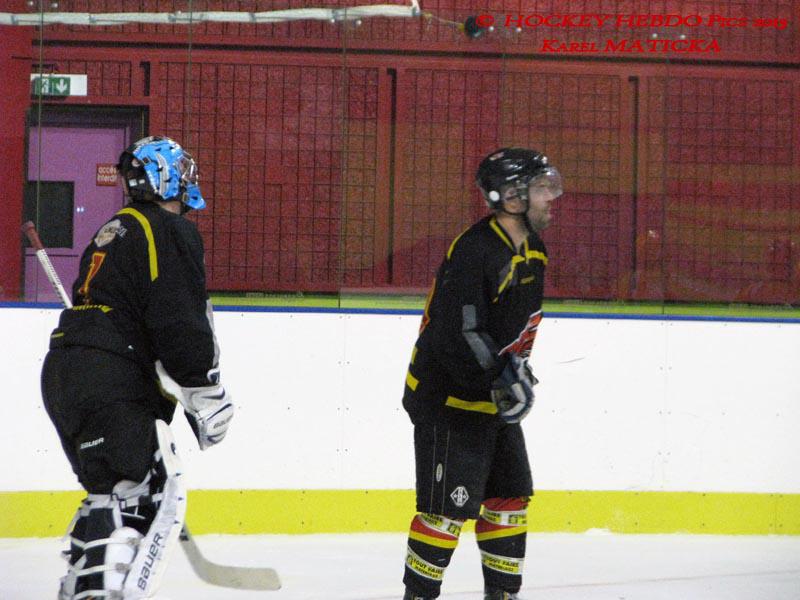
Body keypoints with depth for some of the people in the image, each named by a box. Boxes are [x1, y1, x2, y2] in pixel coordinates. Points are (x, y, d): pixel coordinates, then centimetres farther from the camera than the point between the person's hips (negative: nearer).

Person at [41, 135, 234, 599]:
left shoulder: (115, 232, 24)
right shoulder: (172, 232, -5)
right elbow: (179, 322, -16)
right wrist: (204, 393, -12)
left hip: (64, 374, 10)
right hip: (109, 385, -10)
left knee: (110, 492, 19)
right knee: (151, 493, -12)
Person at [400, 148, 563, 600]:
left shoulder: (533, 250, 6)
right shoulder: (475, 252, -24)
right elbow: (459, 336, -29)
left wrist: (516, 368, 8)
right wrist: (500, 379, -34)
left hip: (493, 396, 9)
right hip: (446, 395, -9)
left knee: (511, 496, 13)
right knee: (449, 506, -10)